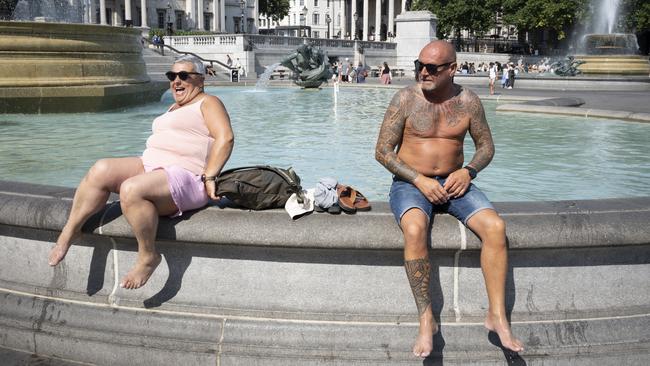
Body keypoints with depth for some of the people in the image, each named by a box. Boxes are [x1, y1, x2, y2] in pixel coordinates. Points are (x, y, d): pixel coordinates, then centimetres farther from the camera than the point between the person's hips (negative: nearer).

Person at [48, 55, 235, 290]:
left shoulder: (208, 103, 3)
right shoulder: (175, 108, 30)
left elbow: (225, 138, -12)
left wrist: (209, 177, -18)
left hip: (185, 176, -8)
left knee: (131, 189, -34)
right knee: (101, 170, -15)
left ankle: (148, 256, -19)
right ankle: (70, 231, -9)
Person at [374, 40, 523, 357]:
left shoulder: (468, 101, 2)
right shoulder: (405, 99, -6)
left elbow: (486, 147, 12)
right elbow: (382, 151, -5)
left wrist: (468, 172, -9)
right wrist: (419, 180, -16)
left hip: (453, 183, 3)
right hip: (410, 183, -3)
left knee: (495, 227, -22)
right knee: (414, 229, -35)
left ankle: (497, 316, -15)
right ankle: (426, 320, -26)